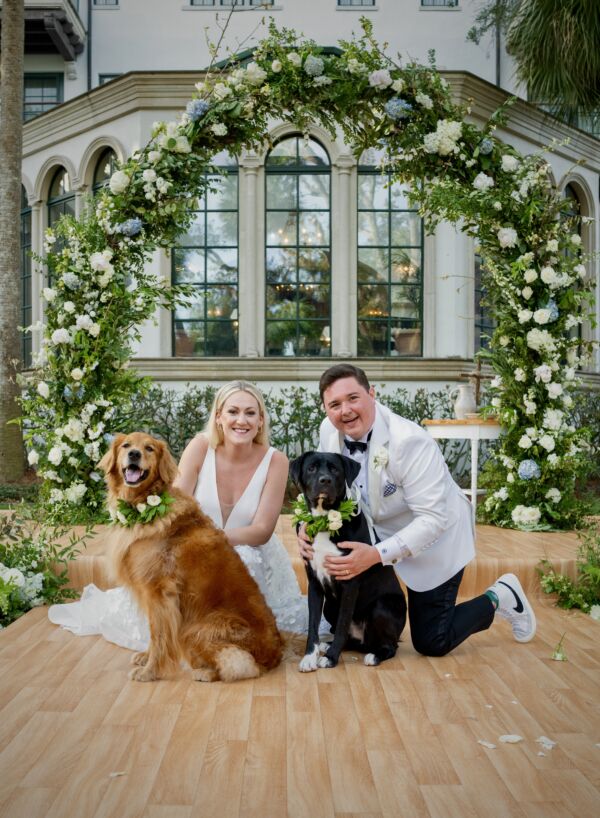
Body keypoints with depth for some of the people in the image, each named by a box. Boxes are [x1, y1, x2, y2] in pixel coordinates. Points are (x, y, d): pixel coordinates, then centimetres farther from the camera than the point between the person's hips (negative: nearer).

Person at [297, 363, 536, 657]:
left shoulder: (410, 442, -34)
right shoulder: (329, 430, -15)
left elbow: (433, 520, -34)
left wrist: (376, 555, -42)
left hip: (435, 536, -6)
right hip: (379, 527, 6)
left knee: (431, 643, 0)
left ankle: (500, 598, 25)